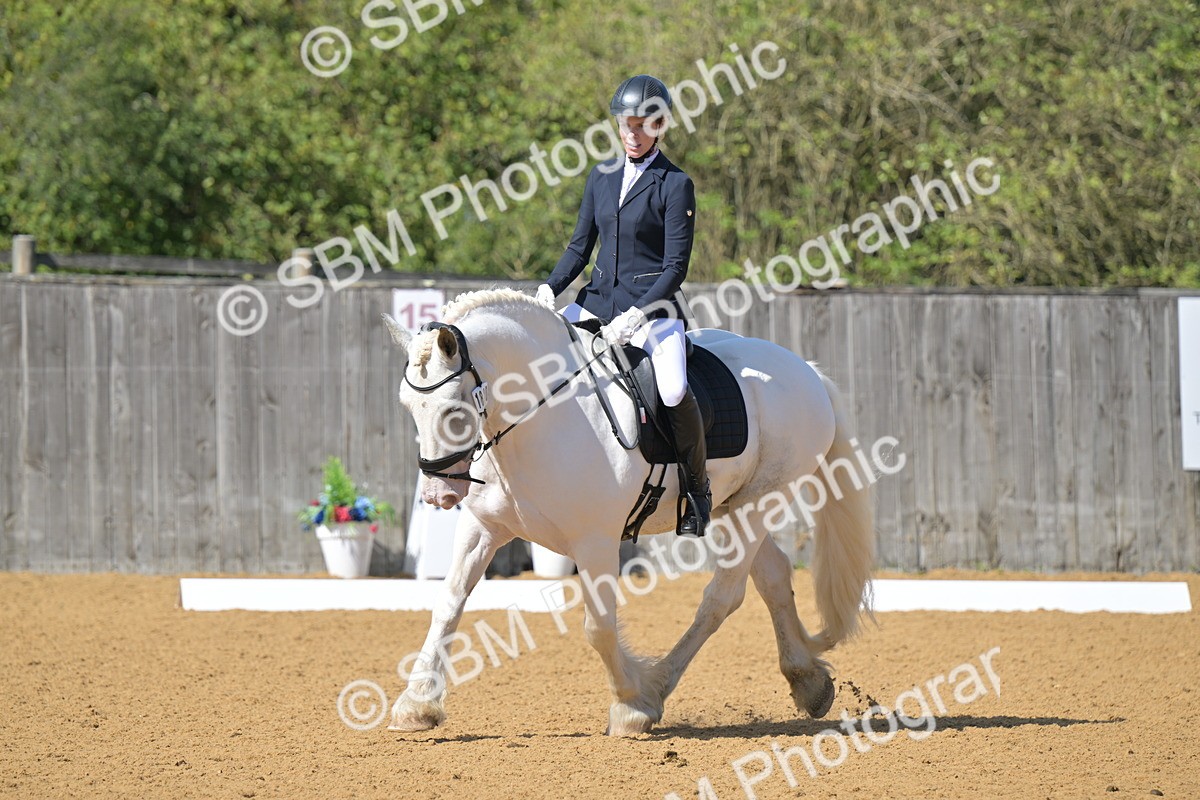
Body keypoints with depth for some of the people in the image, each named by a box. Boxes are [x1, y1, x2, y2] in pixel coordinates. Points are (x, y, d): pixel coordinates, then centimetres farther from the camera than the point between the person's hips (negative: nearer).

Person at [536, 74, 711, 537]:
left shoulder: (675, 185, -5)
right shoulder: (602, 178, 11)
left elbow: (675, 267, -9)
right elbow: (580, 248, 15)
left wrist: (636, 315, -21)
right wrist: (550, 288, -4)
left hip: (652, 308, -6)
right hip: (598, 302, 6)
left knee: (674, 391, -31)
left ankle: (697, 487, -8)